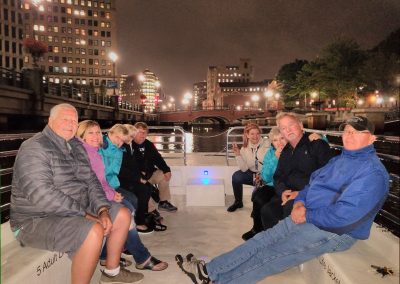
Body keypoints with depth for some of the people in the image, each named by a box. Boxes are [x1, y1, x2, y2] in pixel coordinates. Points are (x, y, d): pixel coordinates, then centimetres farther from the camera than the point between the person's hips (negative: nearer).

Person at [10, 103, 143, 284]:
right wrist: (85, 215, -26)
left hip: (76, 210, 9)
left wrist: (103, 210, -9)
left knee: (123, 215, 5)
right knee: (94, 231, -32)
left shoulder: (76, 147, 10)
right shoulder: (34, 148, -16)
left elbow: (91, 181, 7)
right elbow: (41, 194, -27)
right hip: (38, 220, -9)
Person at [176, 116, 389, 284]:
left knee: (267, 256, -10)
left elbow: (344, 215, -27)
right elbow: (313, 184, 16)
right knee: (260, 241, -2)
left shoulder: (372, 172, -18)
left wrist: (307, 215, -15)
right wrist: (299, 202, -4)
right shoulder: (341, 159, 13)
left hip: (333, 232, -8)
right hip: (307, 218, 8)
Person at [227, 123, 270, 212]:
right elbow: (244, 169, -10)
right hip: (253, 174, 4)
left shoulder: (266, 144, -13)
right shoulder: (244, 149, -3)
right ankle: (238, 202, 4)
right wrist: (238, 155, -21)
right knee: (236, 176, -20)